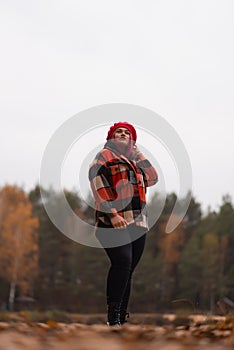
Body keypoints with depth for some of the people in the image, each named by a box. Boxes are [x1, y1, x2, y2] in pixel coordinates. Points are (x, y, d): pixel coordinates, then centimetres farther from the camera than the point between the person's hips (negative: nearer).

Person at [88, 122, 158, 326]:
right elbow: (98, 183, -6)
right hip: (115, 221, -6)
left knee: (127, 271, 4)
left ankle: (121, 319, 6)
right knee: (122, 263, -23)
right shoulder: (104, 155, 8)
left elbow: (153, 178, 13)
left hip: (138, 223, 6)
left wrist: (137, 152, 16)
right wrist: (112, 213, -18)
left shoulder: (135, 162, 28)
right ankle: (113, 316, -21)